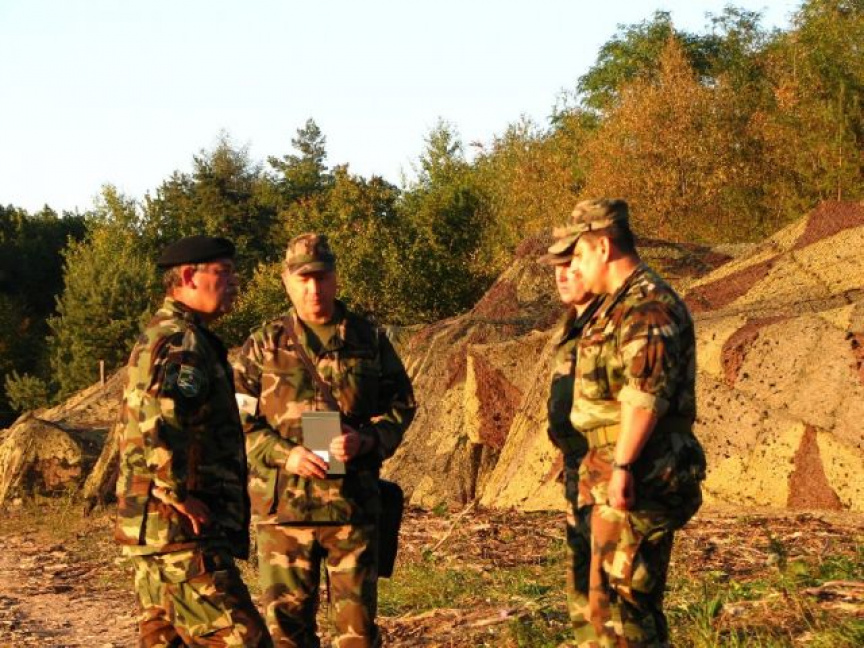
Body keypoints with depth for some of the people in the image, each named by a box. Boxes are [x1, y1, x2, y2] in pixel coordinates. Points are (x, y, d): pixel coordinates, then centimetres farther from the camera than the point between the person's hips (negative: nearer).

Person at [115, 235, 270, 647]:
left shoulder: (157, 335, 20)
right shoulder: (181, 340, -14)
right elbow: (159, 420, -31)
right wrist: (182, 496, -22)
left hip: (151, 527, 10)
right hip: (182, 533, -10)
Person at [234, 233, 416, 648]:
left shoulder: (369, 340, 8)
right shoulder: (263, 346, 4)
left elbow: (401, 403, 10)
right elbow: (237, 420, 1)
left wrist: (365, 440, -10)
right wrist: (284, 454, -15)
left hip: (354, 504, 1)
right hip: (283, 504, 0)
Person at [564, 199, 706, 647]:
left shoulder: (647, 307, -15)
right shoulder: (618, 306, 19)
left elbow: (644, 395, -24)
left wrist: (622, 467, -26)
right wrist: (602, 469, 24)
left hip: (637, 483, -11)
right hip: (611, 480, 11)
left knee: (617, 603, -9)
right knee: (637, 604, 16)